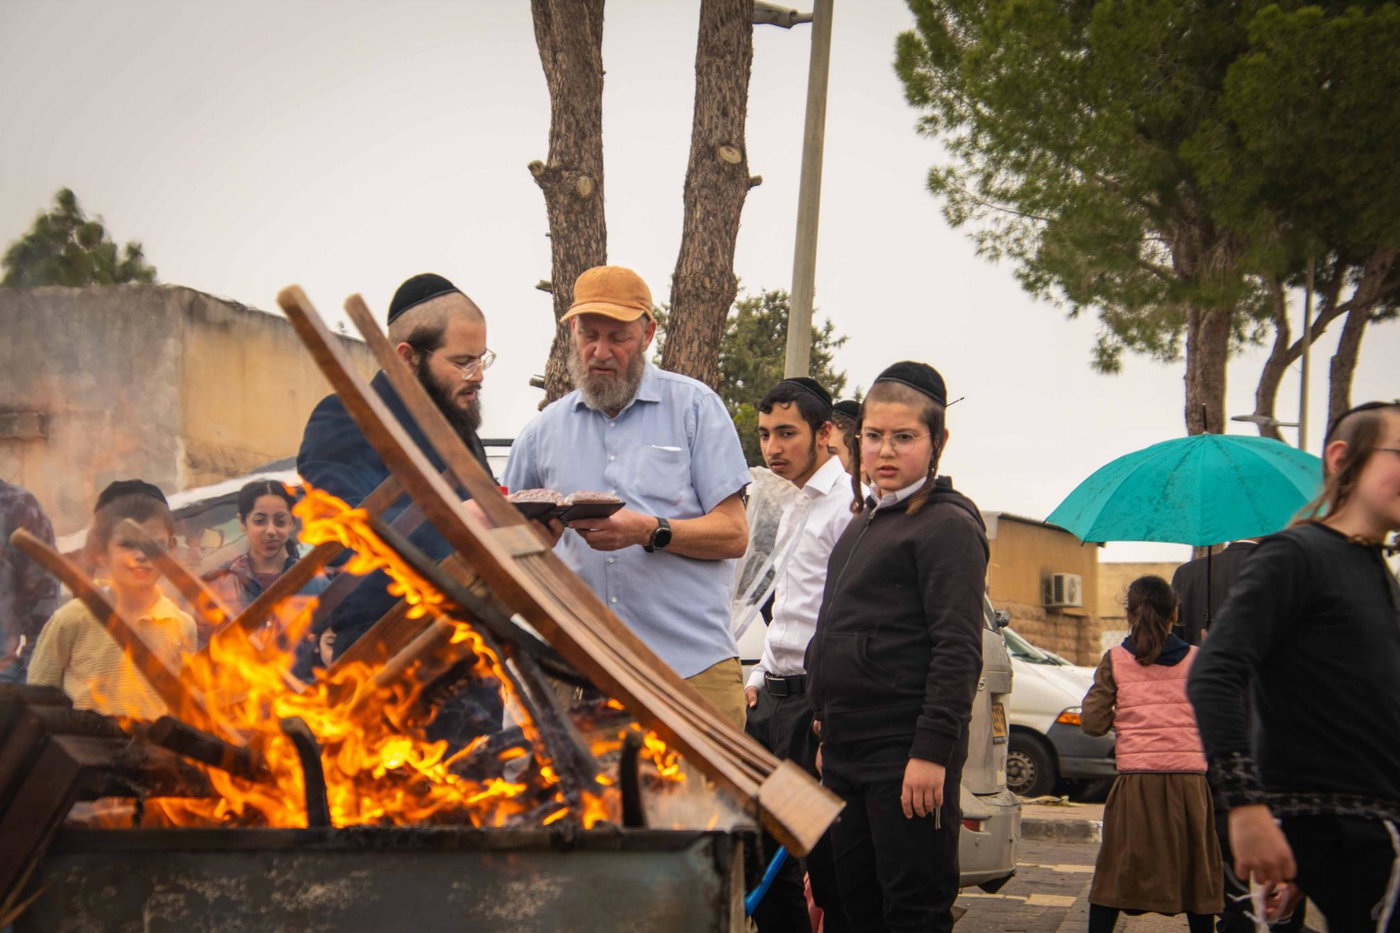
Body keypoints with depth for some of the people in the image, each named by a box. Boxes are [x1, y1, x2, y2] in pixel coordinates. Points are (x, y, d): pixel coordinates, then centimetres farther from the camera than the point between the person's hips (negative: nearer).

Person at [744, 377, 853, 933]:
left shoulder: (847, 505, -12)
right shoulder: (791, 508, 19)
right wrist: (758, 679, 18)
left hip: (818, 702, -10)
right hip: (774, 700, 10)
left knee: (828, 870, -6)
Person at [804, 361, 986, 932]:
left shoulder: (947, 524, -8)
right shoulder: (862, 525, 19)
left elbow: (958, 649, -15)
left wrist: (932, 750, -21)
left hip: (904, 752, -9)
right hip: (848, 749, 9)